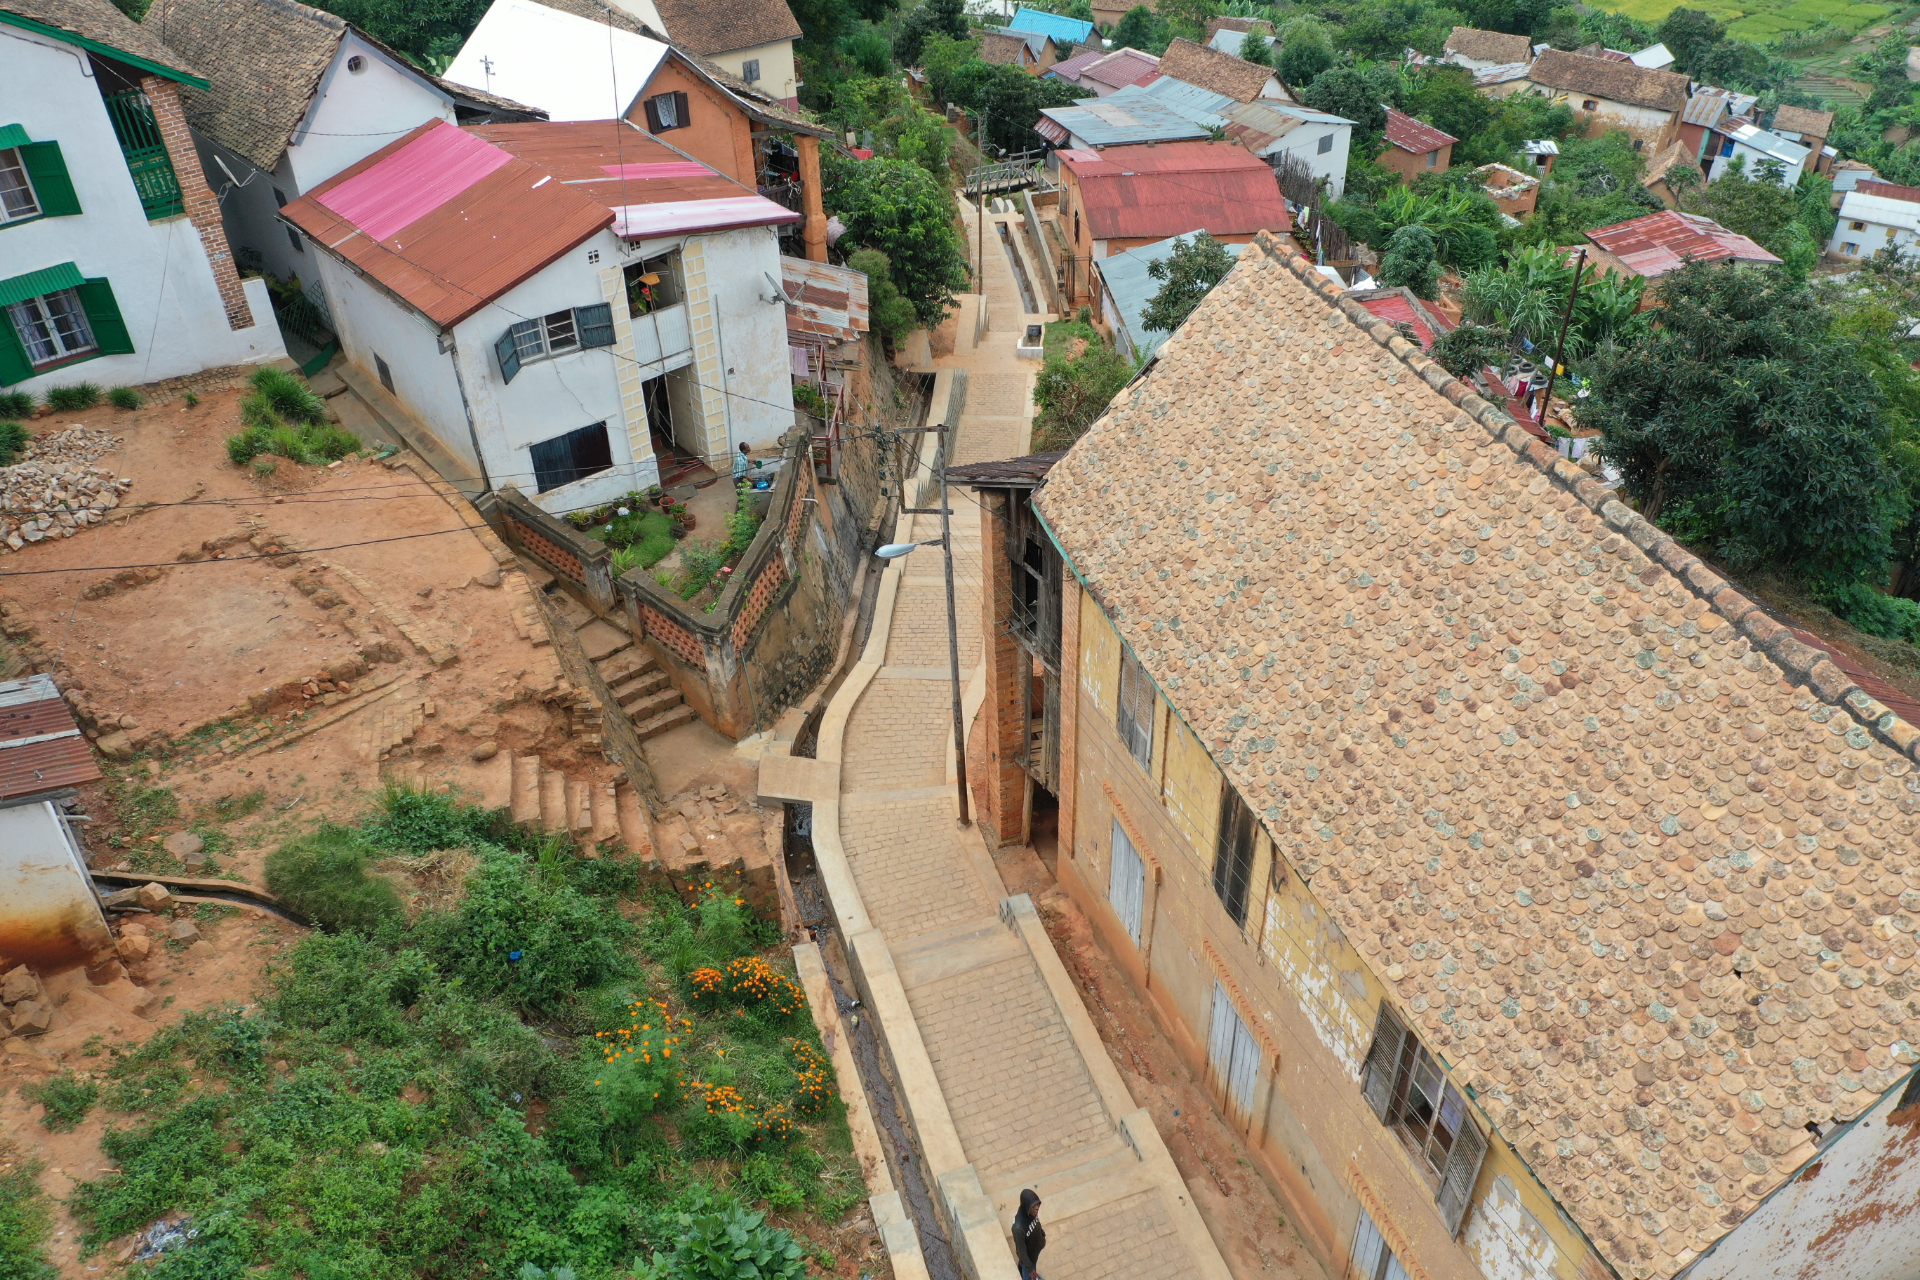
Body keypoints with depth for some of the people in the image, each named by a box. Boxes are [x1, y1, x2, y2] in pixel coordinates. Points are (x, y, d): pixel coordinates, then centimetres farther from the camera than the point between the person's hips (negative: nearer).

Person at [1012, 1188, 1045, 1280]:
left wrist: (1042, 1236, 17)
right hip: (1028, 1256, -6)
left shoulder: (1032, 1213, -24)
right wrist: (1030, 1268, -20)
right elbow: (1021, 1250, -30)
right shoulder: (1019, 1228, -45)